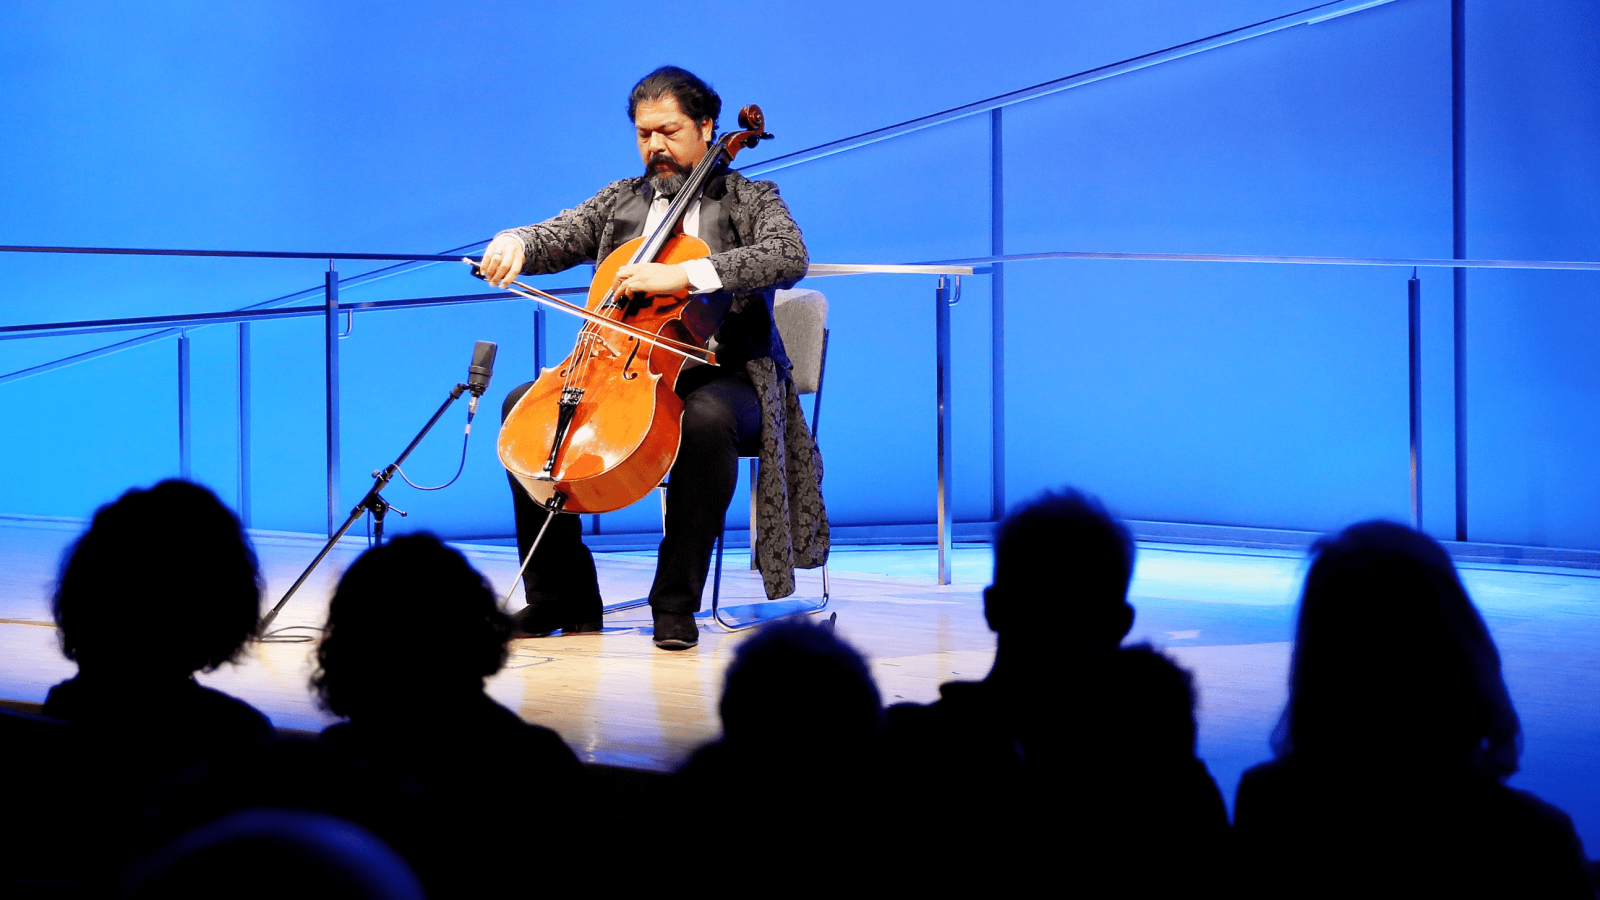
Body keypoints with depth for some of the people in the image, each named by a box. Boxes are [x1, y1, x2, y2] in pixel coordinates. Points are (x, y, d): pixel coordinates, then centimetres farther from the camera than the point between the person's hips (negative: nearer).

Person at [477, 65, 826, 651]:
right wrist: (514, 242, -15)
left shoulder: (749, 200, 4)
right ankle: (563, 598, -10)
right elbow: (553, 241, 12)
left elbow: (788, 256, -16)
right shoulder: (621, 201, 19)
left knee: (706, 419, -39)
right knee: (524, 403, -15)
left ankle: (677, 602, -27)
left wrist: (682, 275, -27)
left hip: (721, 378, -5)